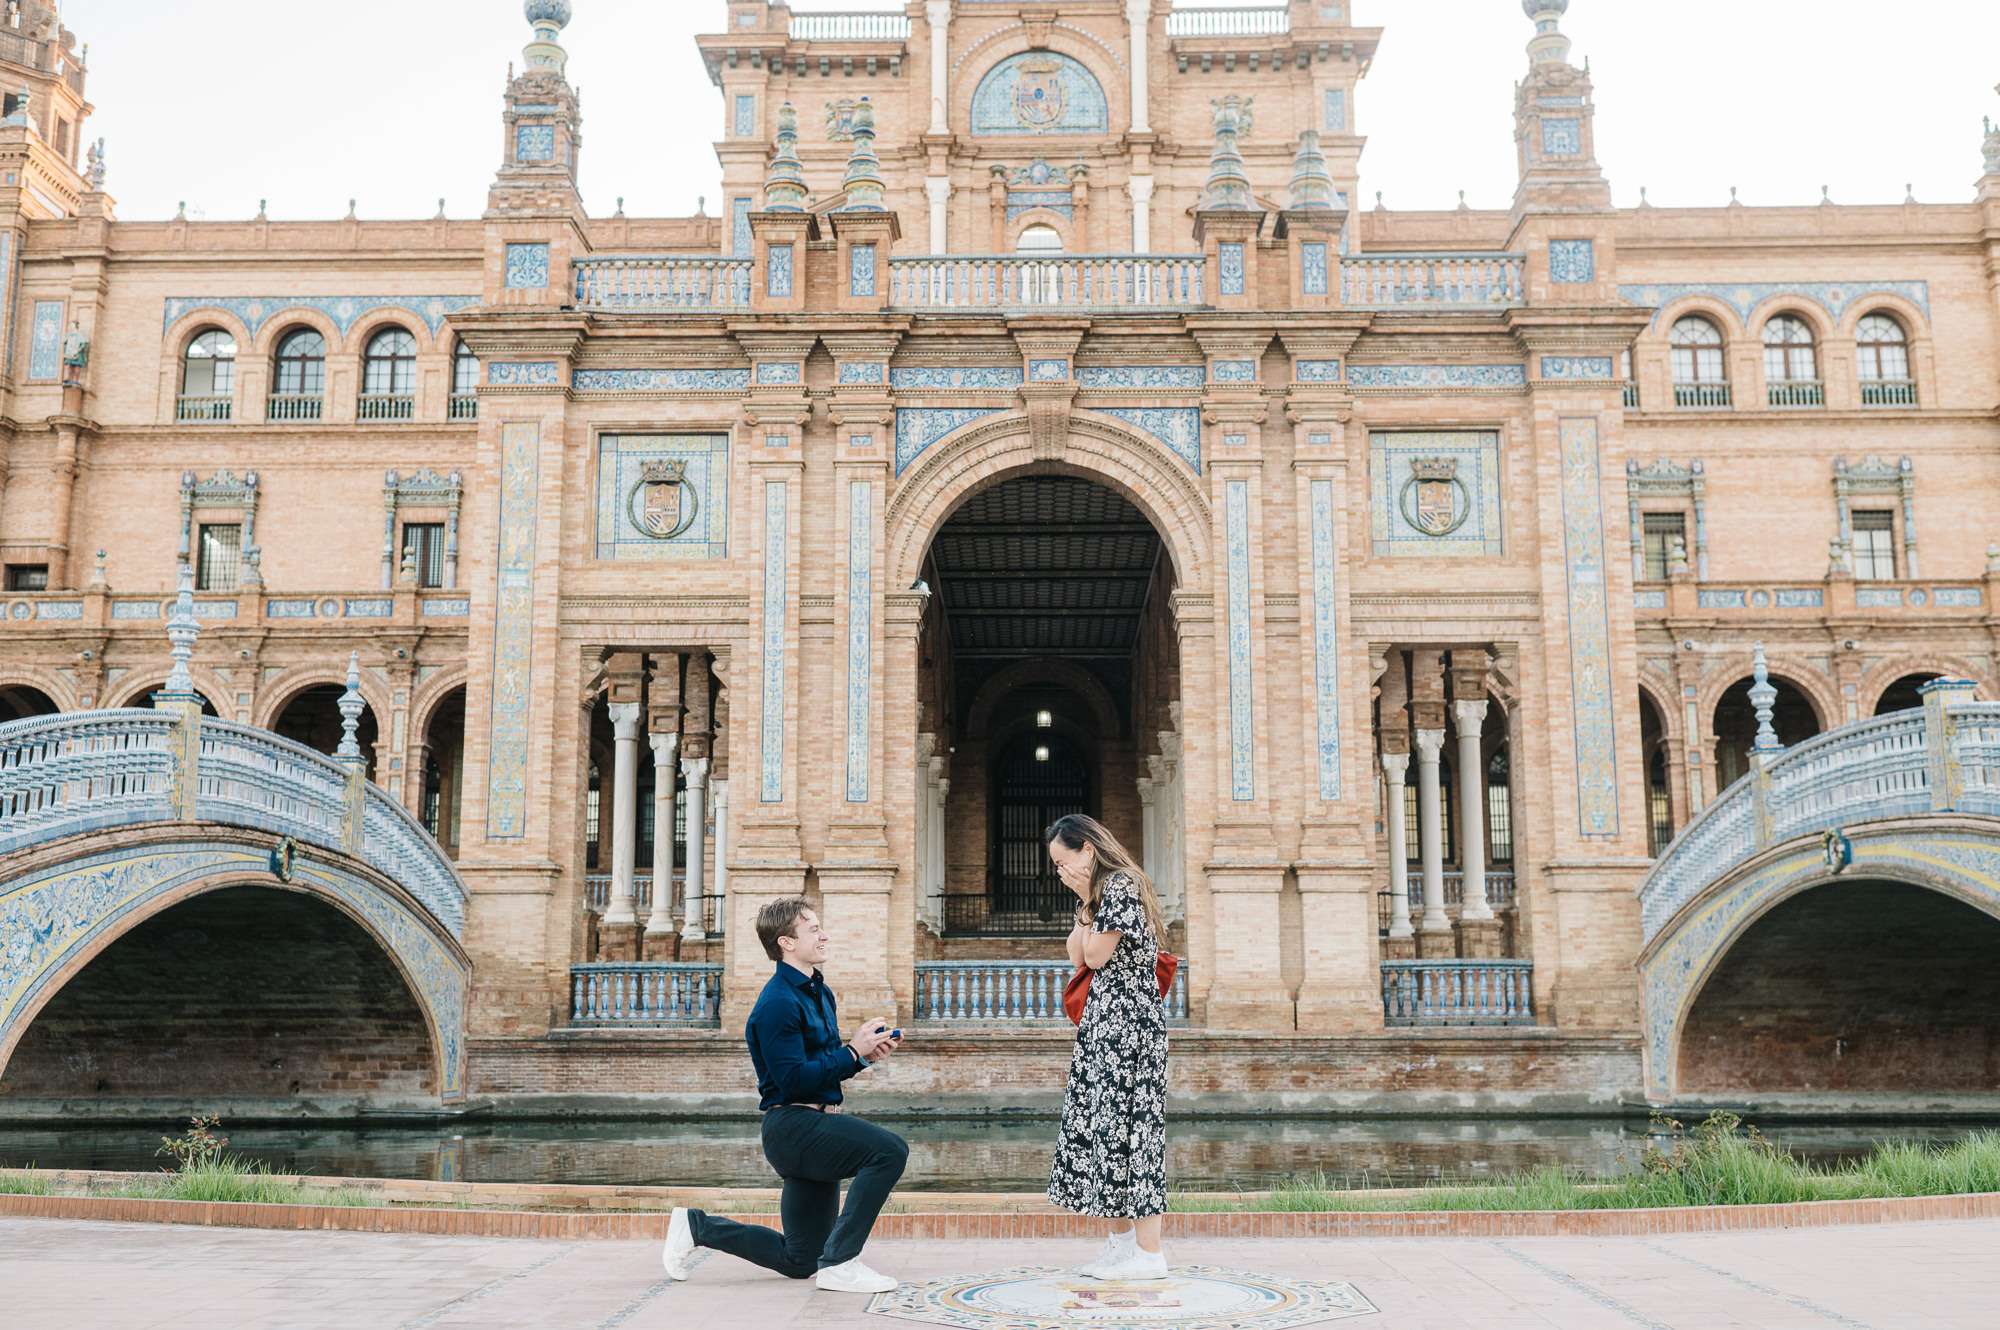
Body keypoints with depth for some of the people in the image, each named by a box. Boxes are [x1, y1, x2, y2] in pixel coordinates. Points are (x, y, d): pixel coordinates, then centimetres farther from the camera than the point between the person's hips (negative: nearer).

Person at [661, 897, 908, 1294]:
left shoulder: (820, 993, 15)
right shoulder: (778, 1003, -16)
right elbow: (794, 1080, -22)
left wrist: (866, 1054, 3)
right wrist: (853, 1052, -17)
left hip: (814, 1125, 10)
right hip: (793, 1125, -9)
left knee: (799, 1262, 14)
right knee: (890, 1149, -27)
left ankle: (696, 1226, 24)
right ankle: (840, 1263, -20)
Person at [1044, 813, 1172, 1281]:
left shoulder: (1120, 884, -13)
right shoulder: (1101, 890, 17)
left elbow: (1097, 956, -15)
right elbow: (1077, 956, 12)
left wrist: (1089, 902, -7)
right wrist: (1086, 903, 3)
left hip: (1128, 1019, -10)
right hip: (1106, 1019, 10)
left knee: (1125, 1119, -9)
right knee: (1097, 1119, 10)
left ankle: (1149, 1253, -4)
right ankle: (1121, 1242, 16)